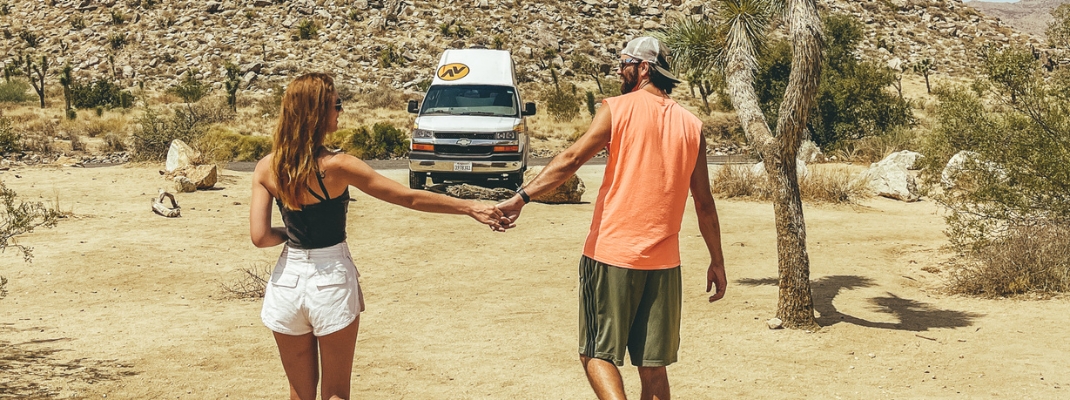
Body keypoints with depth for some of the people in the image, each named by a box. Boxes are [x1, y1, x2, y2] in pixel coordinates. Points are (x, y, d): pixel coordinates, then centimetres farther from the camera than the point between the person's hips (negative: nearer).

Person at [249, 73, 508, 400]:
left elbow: (259, 236, -7)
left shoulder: (267, 168, -6)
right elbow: (409, 198, -13)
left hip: (288, 282, 3)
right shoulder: (337, 166, -16)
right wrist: (471, 207, -7)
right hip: (331, 282, -3)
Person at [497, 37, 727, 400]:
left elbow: (572, 158, -14)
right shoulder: (691, 125, 9)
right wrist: (717, 261, 17)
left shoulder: (618, 108, -2)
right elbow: (704, 203, 10)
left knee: (597, 354, 4)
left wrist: (521, 197, -18)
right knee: (653, 367, 10)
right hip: (663, 261, 4)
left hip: (612, 252, -4)